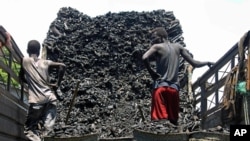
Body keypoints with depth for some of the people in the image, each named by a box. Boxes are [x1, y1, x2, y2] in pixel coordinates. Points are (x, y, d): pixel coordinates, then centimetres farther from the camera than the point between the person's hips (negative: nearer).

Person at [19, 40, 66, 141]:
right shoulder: (45, 62, 13)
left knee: (30, 130, -2)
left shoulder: (25, 60, 9)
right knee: (46, 128, 8)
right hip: (50, 98, 3)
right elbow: (62, 66, 2)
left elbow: (21, 78, 19)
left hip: (36, 100, -3)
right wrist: (57, 84, 9)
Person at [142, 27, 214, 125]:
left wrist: (151, 71, -4)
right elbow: (194, 63, 13)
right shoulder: (178, 47, 13)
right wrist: (207, 63, 30)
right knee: (173, 120, 9)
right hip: (174, 87, 4)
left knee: (159, 119, -8)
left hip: (160, 86, -4)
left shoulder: (157, 47, 1)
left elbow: (144, 58, -19)